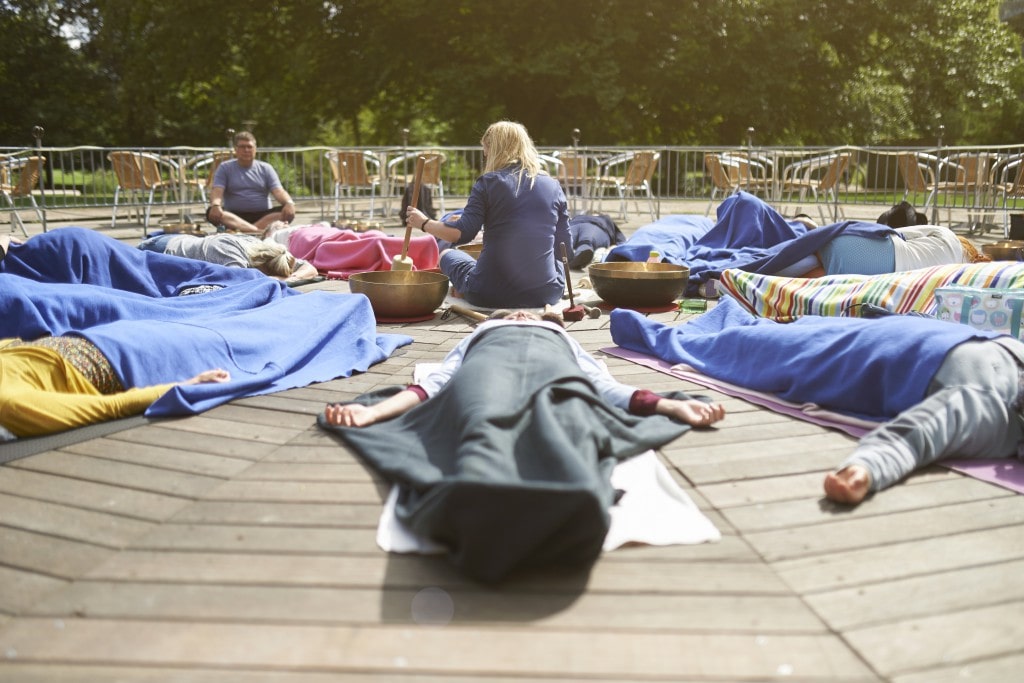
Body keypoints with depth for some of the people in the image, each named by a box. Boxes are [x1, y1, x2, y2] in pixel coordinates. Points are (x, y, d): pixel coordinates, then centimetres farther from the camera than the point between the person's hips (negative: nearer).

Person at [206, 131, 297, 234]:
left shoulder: (266, 168, 12)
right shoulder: (225, 168, 9)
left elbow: (278, 191, -1)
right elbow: (217, 191, -4)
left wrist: (289, 202, -25)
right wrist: (215, 205, -29)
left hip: (263, 216, 1)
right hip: (235, 216, -1)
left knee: (289, 212, -28)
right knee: (211, 212, -32)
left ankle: (239, 231, -42)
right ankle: (262, 232, -50)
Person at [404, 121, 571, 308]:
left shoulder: (488, 182, -4)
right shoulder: (553, 186, 5)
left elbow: (462, 233, -11)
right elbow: (566, 250, 5)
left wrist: (424, 223, 6)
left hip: (492, 295, -2)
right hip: (547, 294, 2)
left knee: (448, 255, 27)